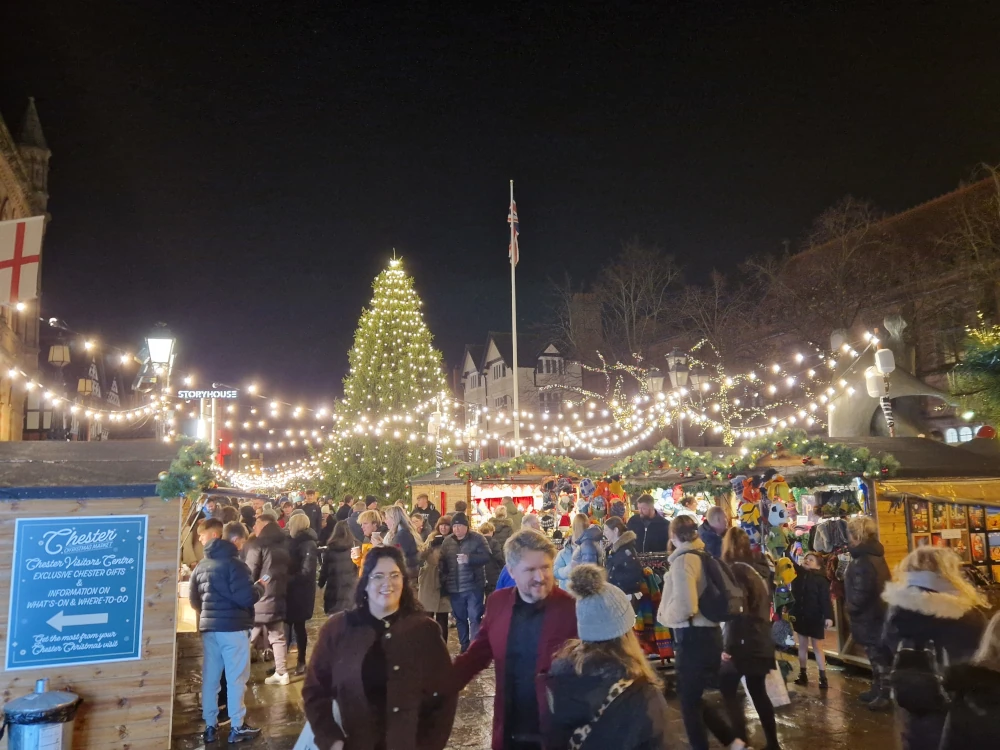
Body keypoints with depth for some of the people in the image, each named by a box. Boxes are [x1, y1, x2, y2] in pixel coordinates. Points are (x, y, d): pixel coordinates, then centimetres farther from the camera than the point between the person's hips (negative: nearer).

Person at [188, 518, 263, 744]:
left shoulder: (200, 566, 9)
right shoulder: (233, 563, -13)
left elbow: (194, 601, 16)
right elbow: (246, 598, -20)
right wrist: (260, 587, -1)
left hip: (208, 628, 7)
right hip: (232, 627, -7)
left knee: (210, 677, 12)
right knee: (236, 678, 2)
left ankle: (210, 726, 20)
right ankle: (237, 727, 8)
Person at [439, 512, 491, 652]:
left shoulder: (477, 538, -6)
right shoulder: (447, 542, 7)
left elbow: (486, 556, -13)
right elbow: (442, 562, 12)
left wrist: (469, 558, -25)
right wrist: (444, 581, 1)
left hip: (474, 586, -4)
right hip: (454, 588, 5)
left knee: (475, 618, -4)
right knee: (460, 619, 14)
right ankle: (465, 648, 26)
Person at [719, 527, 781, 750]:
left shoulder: (735, 571, -13)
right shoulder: (755, 570, 11)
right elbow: (762, 606, 17)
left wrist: (729, 646, -17)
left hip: (744, 643, -8)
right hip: (760, 642, 8)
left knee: (727, 688, 4)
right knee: (758, 691, 15)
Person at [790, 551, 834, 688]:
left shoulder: (821, 579, -11)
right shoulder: (798, 574, 2)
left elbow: (826, 599, -17)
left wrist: (828, 616, -26)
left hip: (815, 618, -5)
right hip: (800, 616, 5)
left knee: (817, 647, 2)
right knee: (802, 645, 12)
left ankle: (823, 677, 9)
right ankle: (802, 674, 21)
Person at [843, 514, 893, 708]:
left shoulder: (863, 561, -25)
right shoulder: (875, 555, 9)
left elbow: (860, 592, -27)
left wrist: (850, 607, -9)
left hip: (868, 616, -10)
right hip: (878, 612, 10)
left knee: (878, 657, 0)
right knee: (879, 656, 18)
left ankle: (884, 695, 9)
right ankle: (878, 690, 29)